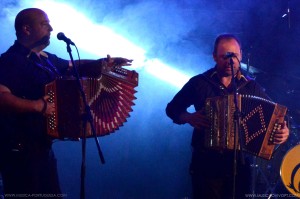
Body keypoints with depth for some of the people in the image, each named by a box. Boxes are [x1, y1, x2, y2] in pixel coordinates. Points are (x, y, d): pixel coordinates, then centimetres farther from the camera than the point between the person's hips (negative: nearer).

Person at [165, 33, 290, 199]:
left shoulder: (251, 86, 6)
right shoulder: (199, 83, 0)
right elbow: (172, 109, 8)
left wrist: (282, 130, -14)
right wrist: (189, 118, -12)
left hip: (240, 164, 2)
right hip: (206, 164, -2)